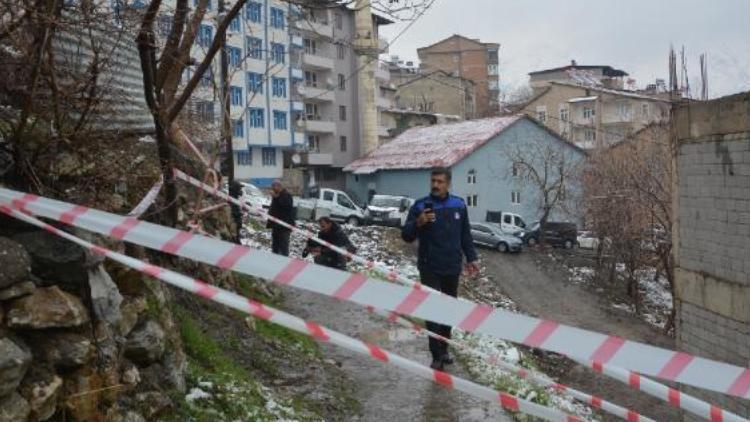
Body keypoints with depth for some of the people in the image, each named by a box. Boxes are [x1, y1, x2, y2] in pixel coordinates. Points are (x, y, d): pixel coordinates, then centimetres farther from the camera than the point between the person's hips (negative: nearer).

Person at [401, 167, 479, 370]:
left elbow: (465, 235, 13)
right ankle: (437, 356, -1)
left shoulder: (459, 205, 3)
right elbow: (406, 236, -9)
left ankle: (444, 349, 29)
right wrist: (418, 223, -26)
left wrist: (471, 258, 10)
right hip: (429, 269, -4)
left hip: (452, 268, 4)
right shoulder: (420, 206, -7)